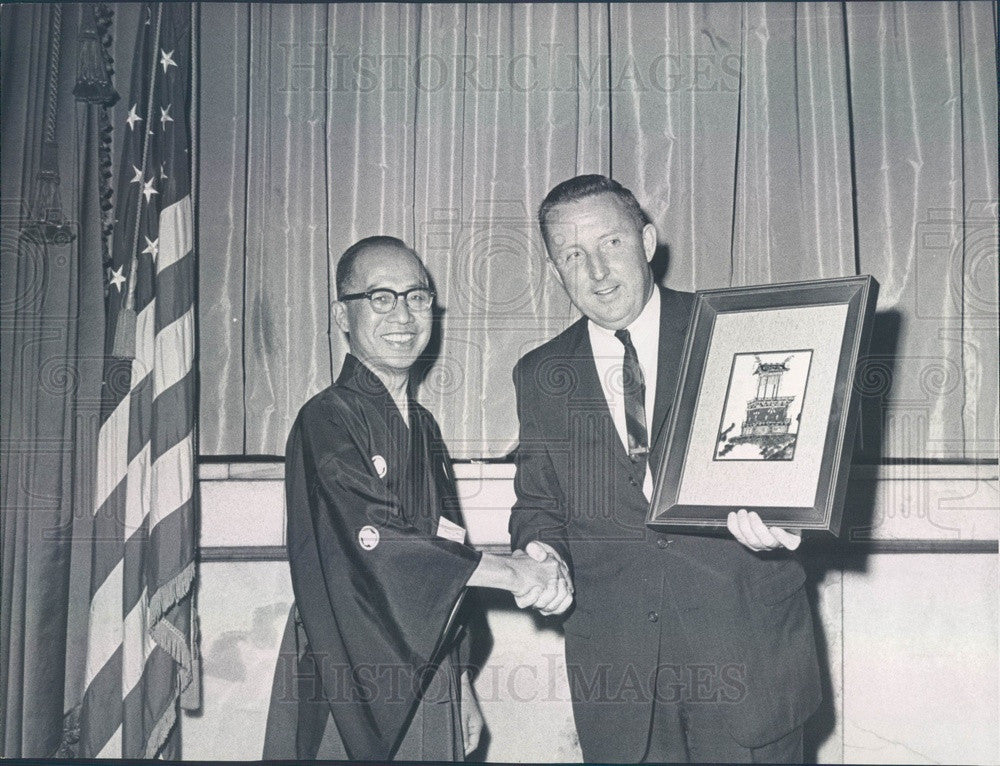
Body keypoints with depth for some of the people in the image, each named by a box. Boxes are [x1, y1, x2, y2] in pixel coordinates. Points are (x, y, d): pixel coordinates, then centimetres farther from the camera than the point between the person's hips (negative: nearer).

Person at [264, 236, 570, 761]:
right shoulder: (326, 420, -12)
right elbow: (377, 543, -23)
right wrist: (510, 571, -20)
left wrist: (460, 686, 17)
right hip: (344, 687, -6)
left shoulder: (424, 427, 10)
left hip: (428, 681, 6)